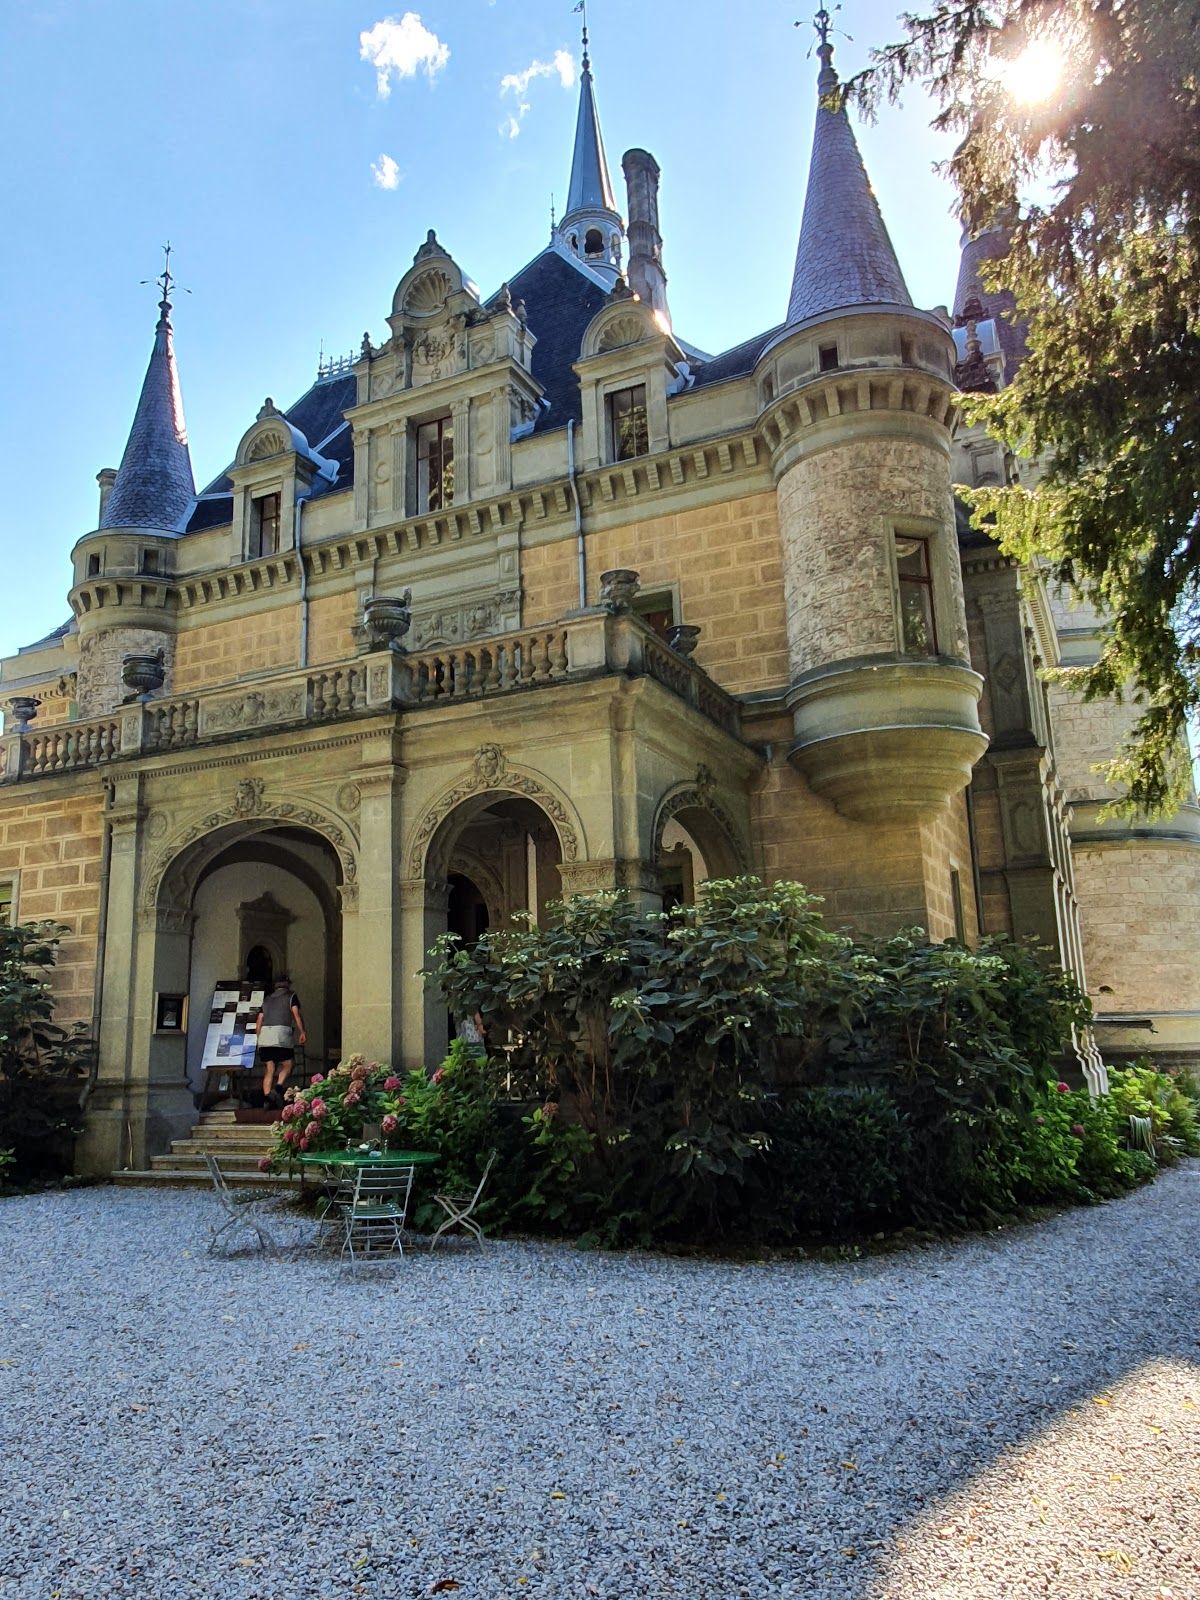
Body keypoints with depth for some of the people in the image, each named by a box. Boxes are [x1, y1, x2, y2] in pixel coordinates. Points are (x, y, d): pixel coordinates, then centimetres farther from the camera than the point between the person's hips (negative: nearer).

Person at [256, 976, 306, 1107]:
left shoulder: (267, 999, 25)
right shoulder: (291, 996, 12)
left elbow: (259, 1022, 21)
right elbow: (296, 1014, -2)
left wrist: (259, 1038, 27)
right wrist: (302, 1032, -4)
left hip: (265, 1033, 4)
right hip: (281, 1033, -4)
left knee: (269, 1069, 5)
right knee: (287, 1065, 5)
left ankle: (267, 1097, -8)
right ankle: (278, 1087, -18)